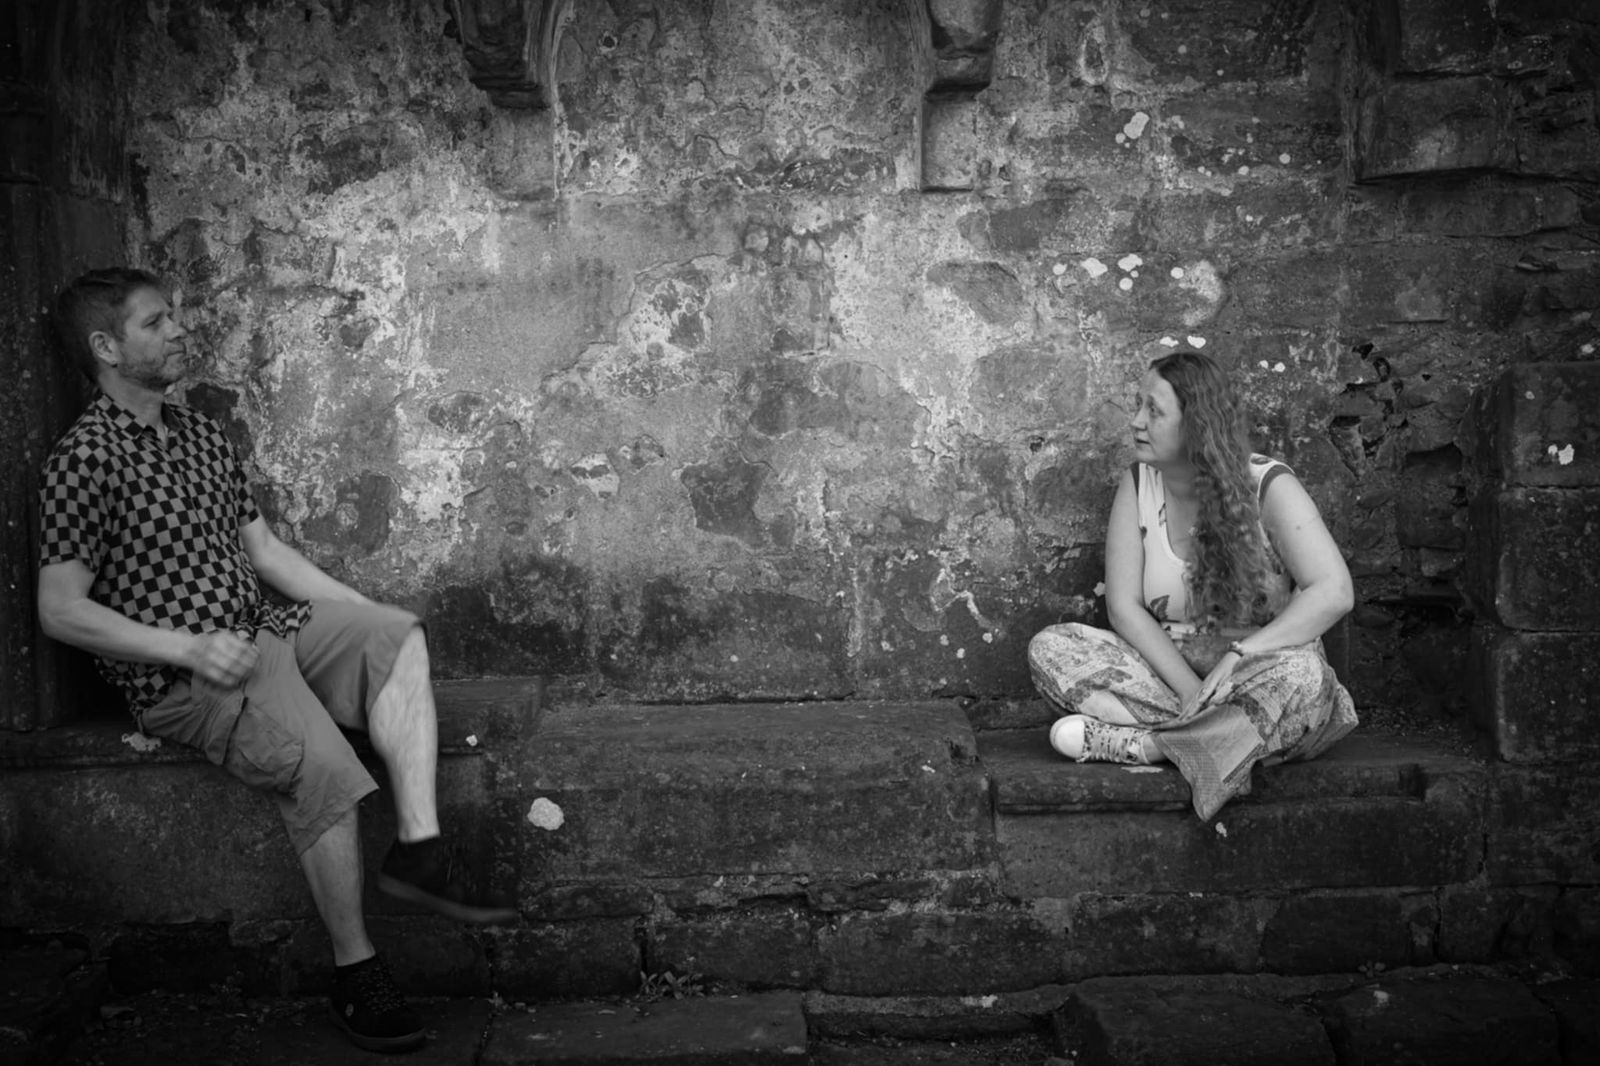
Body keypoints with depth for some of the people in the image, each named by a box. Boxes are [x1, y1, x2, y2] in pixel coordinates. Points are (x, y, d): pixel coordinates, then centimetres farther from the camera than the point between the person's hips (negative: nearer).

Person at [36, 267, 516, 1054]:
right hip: (178, 674, -8)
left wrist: (368, 622, 9)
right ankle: (355, 972, -14)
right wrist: (188, 647, -21)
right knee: (318, 761, -28)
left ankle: (418, 846, -21)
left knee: (398, 640, -14)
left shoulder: (199, 432, 16)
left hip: (260, 630, 8)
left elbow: (263, 548, 19)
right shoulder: (85, 458, -9)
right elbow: (60, 610, -12)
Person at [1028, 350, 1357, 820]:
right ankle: (1216, 732, -29)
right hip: (1164, 669, 3)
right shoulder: (1138, 485, 1)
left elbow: (1333, 591, -19)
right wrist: (1188, 688, -18)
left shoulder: (1269, 487, -9)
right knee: (1048, 648, -18)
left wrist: (1240, 656, -28)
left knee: (1300, 675, -37)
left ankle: (1139, 744, -27)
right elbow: (1124, 605, -5)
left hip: (1256, 679, -3)